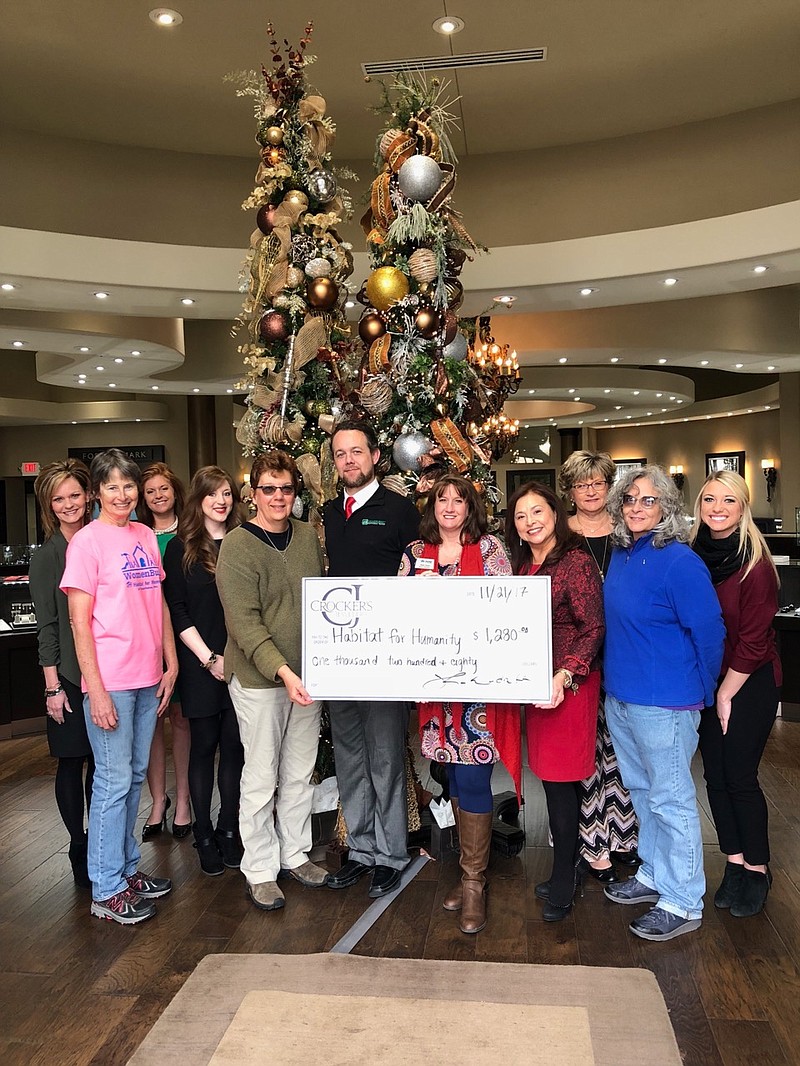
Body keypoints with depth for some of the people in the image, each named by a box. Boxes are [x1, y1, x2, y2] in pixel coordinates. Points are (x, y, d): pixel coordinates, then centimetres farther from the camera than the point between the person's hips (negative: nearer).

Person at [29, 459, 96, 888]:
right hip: (69, 675, -3)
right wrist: (52, 687, -8)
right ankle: (80, 848, 22)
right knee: (72, 762, 7)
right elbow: (47, 627, -5)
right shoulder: (46, 557, -4)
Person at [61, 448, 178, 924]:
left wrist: (171, 664, 9)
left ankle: (128, 867, 30)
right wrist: (96, 689, -14)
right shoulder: (87, 540, -8)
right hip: (109, 681, -6)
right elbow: (79, 621, -10)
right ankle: (107, 890, 15)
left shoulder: (146, 536, 10)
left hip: (148, 678, 6)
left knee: (136, 776, 15)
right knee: (114, 781, 1)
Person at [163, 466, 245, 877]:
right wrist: (209, 658, -9)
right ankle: (204, 836, 18)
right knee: (203, 746, 6)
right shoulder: (181, 548, 1)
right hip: (200, 665, -2)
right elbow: (176, 611, -3)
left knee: (234, 746, 6)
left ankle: (229, 830, 20)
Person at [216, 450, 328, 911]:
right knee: (261, 778, 6)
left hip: (307, 675, 5)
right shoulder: (237, 546, -12)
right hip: (259, 679, -5)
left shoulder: (308, 535, 5)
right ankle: (260, 870, 22)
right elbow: (244, 623, -18)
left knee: (300, 773, 16)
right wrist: (282, 671, -27)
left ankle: (296, 853, 33)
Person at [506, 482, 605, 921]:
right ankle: (565, 871, 29)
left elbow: (594, 630, -15)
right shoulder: (521, 565, 10)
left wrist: (564, 677, -24)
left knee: (559, 778, 0)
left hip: (570, 685, -6)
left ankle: (563, 883, 16)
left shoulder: (577, 562, -12)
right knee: (550, 775, 13)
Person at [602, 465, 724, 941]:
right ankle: (654, 875, 40)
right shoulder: (620, 555, 5)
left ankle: (682, 903, 21)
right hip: (620, 696, 8)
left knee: (671, 800, 5)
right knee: (643, 792, 21)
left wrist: (702, 693, -3)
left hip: (664, 704, -8)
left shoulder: (679, 561, -19)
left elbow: (708, 632, -15)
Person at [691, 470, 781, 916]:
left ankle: (758, 870, 21)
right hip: (706, 682, 5)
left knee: (740, 777, 1)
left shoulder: (755, 564, -16)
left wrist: (726, 694, -10)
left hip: (750, 684, -5)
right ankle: (735, 862, 26)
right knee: (715, 774, 10)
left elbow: (753, 640, -15)